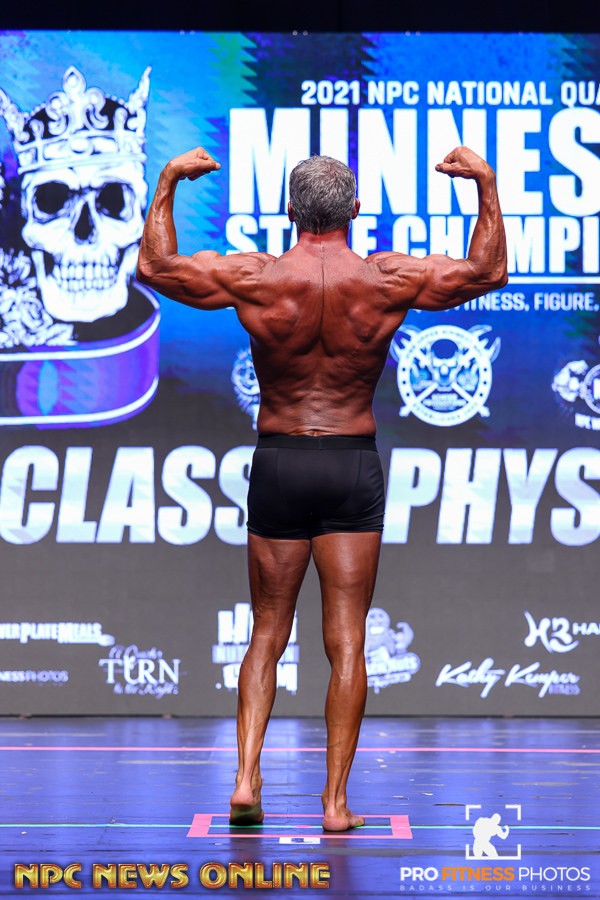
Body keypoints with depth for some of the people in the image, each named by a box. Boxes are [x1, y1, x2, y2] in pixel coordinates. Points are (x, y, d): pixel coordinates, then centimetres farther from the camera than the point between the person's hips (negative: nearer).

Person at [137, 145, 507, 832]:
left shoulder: (254, 278, -6)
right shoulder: (390, 279, -6)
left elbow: (153, 267, 6)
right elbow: (488, 272, 7)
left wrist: (168, 183, 14)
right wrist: (486, 186, 14)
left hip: (277, 462, 0)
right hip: (354, 466, 0)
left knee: (267, 635, 11)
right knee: (346, 642, 3)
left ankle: (246, 778, -1)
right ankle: (336, 801, 3)